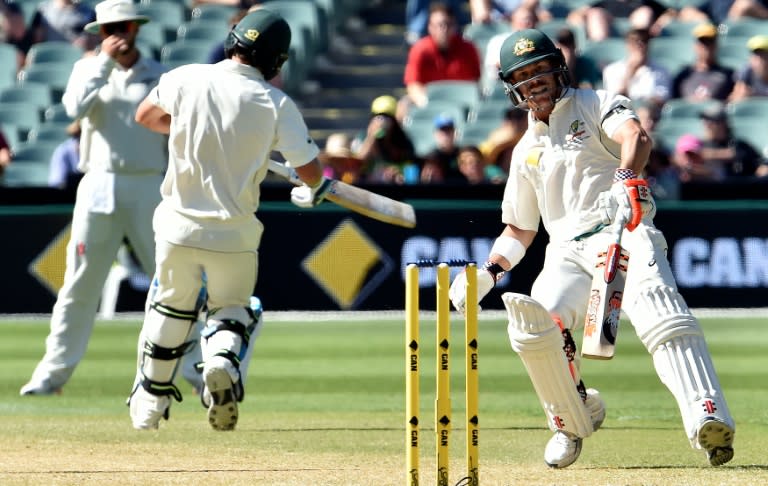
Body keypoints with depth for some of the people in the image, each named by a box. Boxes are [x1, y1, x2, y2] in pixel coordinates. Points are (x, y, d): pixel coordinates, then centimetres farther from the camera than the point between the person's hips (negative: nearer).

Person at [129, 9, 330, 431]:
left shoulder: (185, 79, -6)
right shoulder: (275, 104, -10)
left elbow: (145, 116, 12)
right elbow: (310, 170, -9)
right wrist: (313, 191, 15)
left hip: (179, 226, 1)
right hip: (233, 233, -1)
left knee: (171, 309, 22)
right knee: (231, 309, 19)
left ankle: (149, 402, 29)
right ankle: (223, 360, -13)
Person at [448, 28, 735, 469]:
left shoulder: (596, 106, 8)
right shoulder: (527, 151, 25)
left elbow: (636, 137, -15)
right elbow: (519, 230, 32)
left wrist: (626, 178, -38)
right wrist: (489, 272, 13)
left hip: (623, 233, -5)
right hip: (568, 255, 5)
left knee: (654, 302, -35)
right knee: (532, 324, -25)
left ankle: (707, 415, -51)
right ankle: (574, 420, 0)